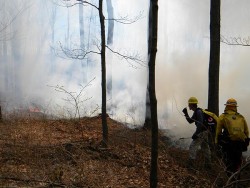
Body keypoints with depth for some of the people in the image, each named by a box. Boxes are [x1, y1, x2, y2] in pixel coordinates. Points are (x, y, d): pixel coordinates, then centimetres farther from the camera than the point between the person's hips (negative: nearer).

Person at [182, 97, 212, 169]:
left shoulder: (198, 112, -17)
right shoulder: (196, 112, 14)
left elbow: (200, 123, -25)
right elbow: (190, 121, 20)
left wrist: (196, 134, -27)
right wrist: (186, 114, 8)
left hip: (202, 132, -11)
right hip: (205, 132, 11)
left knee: (193, 147, -11)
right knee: (205, 147, 16)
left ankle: (191, 164, -14)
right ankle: (208, 164, 24)